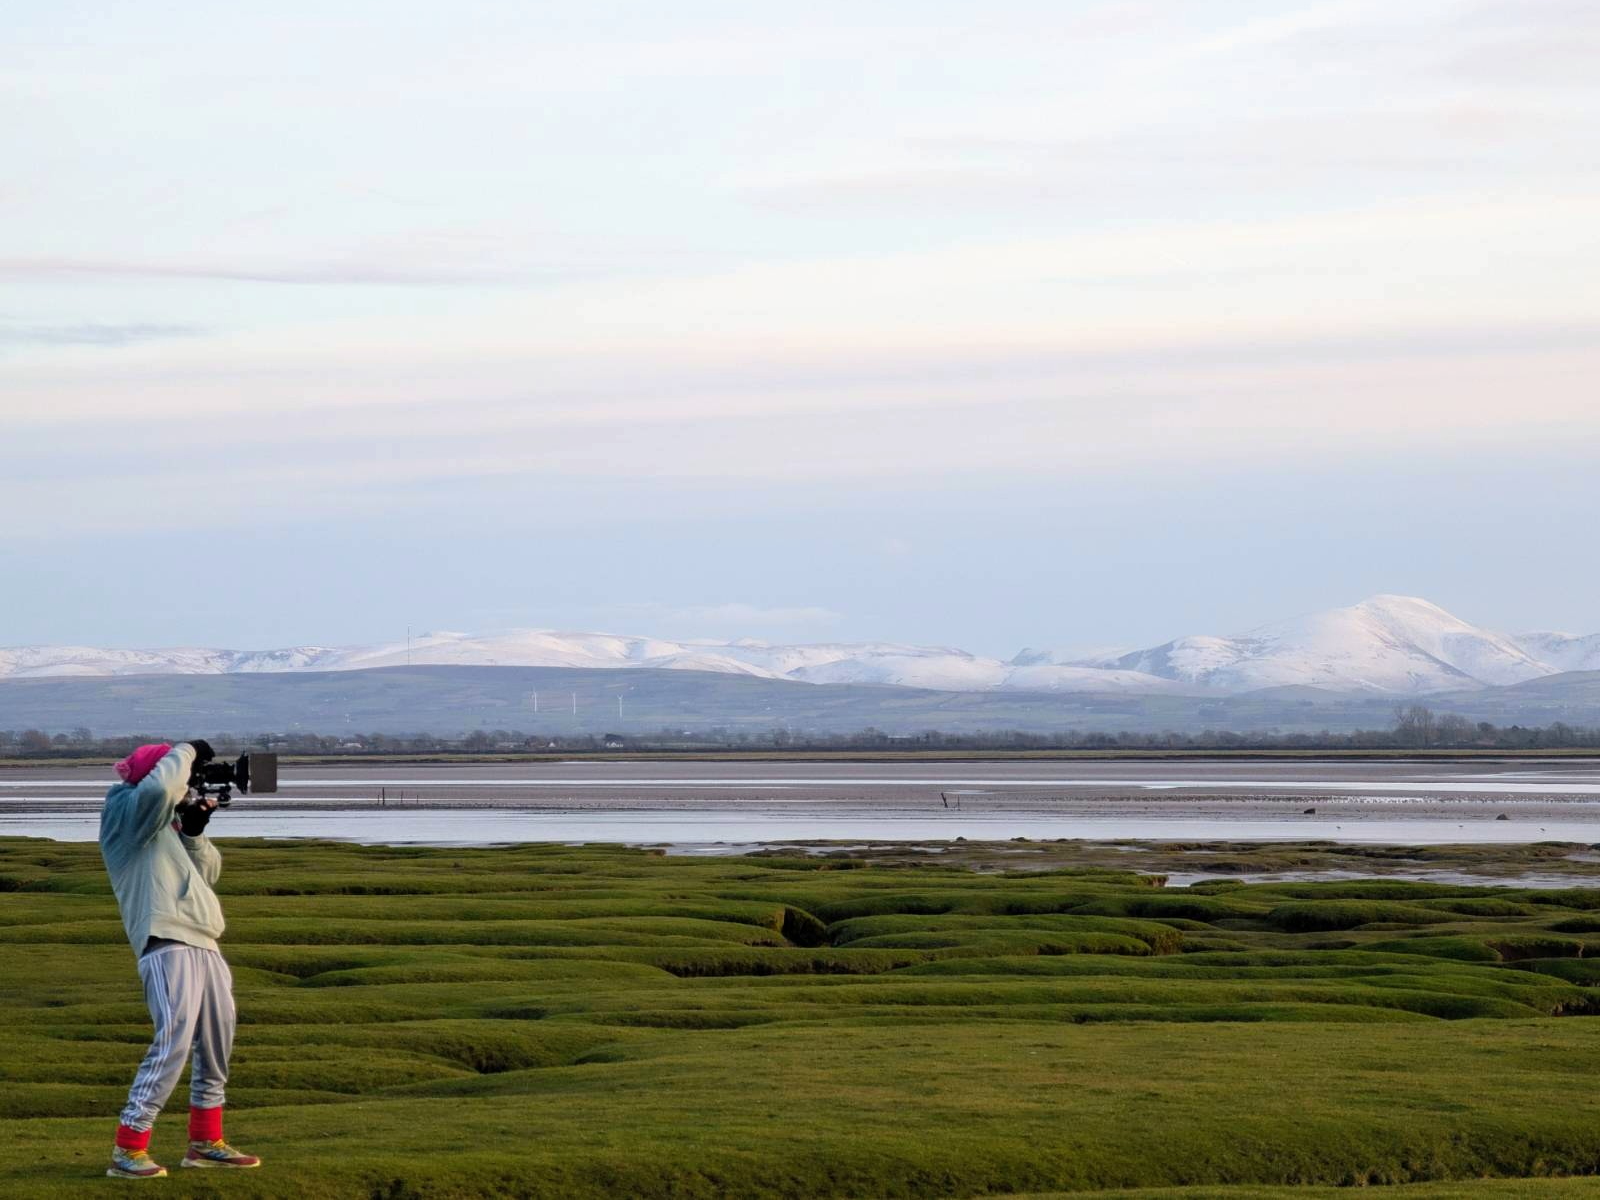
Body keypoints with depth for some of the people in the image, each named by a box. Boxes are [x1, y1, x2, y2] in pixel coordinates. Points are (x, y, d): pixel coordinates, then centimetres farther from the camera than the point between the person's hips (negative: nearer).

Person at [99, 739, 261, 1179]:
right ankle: (128, 1150, -15)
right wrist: (187, 751, -9)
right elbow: (160, 788, -25)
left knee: (216, 1043, 14)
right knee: (173, 1043, -17)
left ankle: (206, 1143, 26)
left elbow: (209, 873, 18)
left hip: (203, 944, 9)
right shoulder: (125, 813, -4)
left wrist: (194, 832, 3)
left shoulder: (167, 824, 21)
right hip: (166, 942, -9)